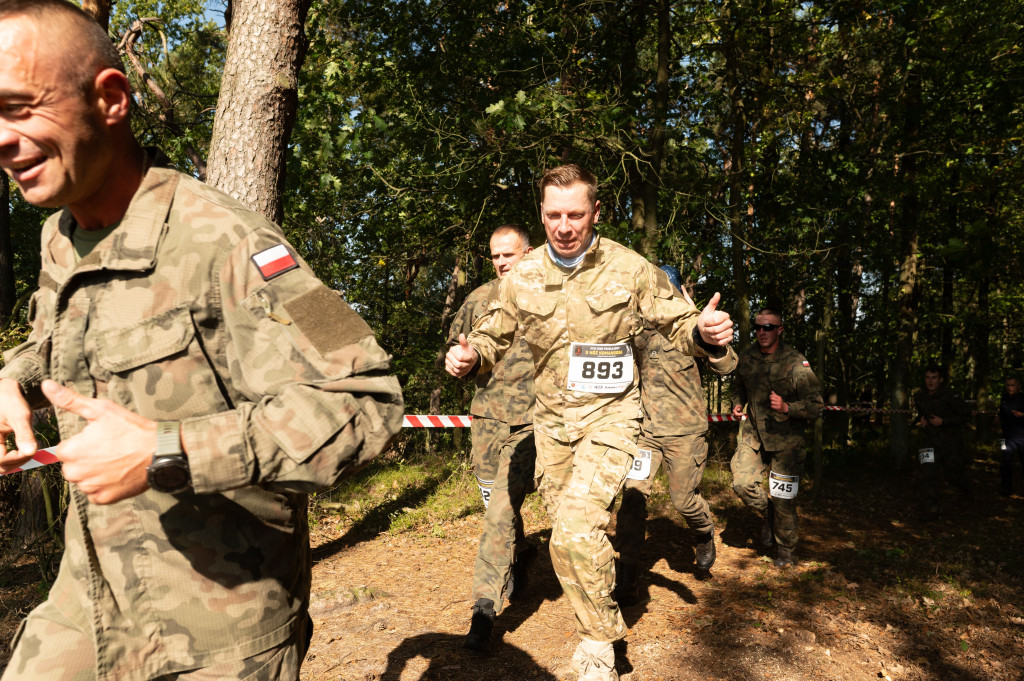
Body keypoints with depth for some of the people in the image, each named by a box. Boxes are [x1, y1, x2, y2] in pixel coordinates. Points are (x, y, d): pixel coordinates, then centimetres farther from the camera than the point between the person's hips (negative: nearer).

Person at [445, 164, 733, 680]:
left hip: (609, 415, -4)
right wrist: (469, 354, -15)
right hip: (551, 419, 4)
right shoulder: (522, 277, -3)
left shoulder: (631, 270, -10)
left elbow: (677, 323, -2)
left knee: (577, 528, -21)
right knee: (565, 537, 15)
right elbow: (493, 334, 8)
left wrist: (704, 332, -26)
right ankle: (599, 626, 41)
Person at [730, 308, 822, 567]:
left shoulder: (796, 363, -14)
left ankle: (785, 549, 27)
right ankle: (768, 512, 22)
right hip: (753, 432, 4)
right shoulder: (746, 357, -1)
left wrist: (787, 407, -29)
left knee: (783, 498, 3)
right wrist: (737, 403, -1)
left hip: (785, 438, -3)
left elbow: (816, 405, -12)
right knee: (742, 483, -11)